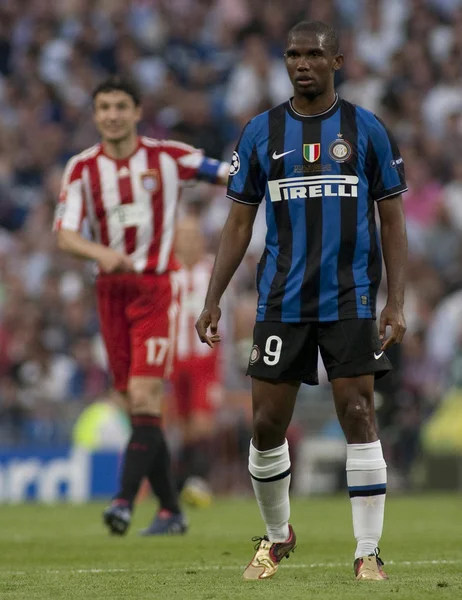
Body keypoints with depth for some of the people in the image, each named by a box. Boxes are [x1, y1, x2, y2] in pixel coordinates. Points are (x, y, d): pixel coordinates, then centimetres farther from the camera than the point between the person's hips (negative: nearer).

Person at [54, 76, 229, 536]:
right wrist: (99, 252, -26)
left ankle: (125, 499, -21)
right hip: (112, 290, 3)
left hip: (156, 289, -3)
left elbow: (229, 175, 7)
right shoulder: (82, 168, 3)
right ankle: (170, 510, 14)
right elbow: (65, 235, -6)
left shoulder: (168, 157, -2)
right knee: (136, 404, 5)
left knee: (143, 396, -17)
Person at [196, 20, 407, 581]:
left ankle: (368, 552, -1)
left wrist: (395, 302, -4)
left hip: (351, 300, -2)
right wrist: (213, 300, 2)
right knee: (267, 425, 2)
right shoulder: (261, 132, 7)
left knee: (359, 417, -7)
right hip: (281, 302, 2)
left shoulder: (366, 130, 3)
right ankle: (277, 537, 25)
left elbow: (393, 222, 5)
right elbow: (238, 224, 10)